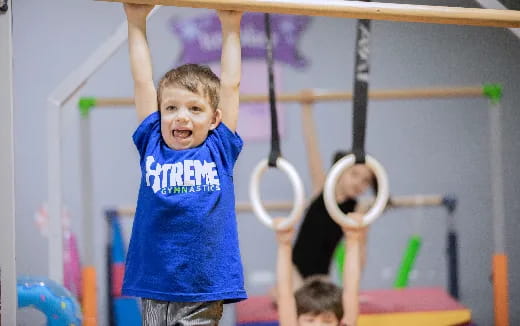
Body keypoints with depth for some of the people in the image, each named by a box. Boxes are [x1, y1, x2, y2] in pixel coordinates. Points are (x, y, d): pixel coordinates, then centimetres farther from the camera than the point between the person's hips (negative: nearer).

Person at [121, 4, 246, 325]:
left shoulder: (219, 150, 4)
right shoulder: (152, 146, 7)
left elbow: (230, 84, 10)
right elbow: (143, 81, 11)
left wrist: (231, 28, 13)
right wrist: (137, 24, 15)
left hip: (204, 290, -2)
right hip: (154, 287, 2)